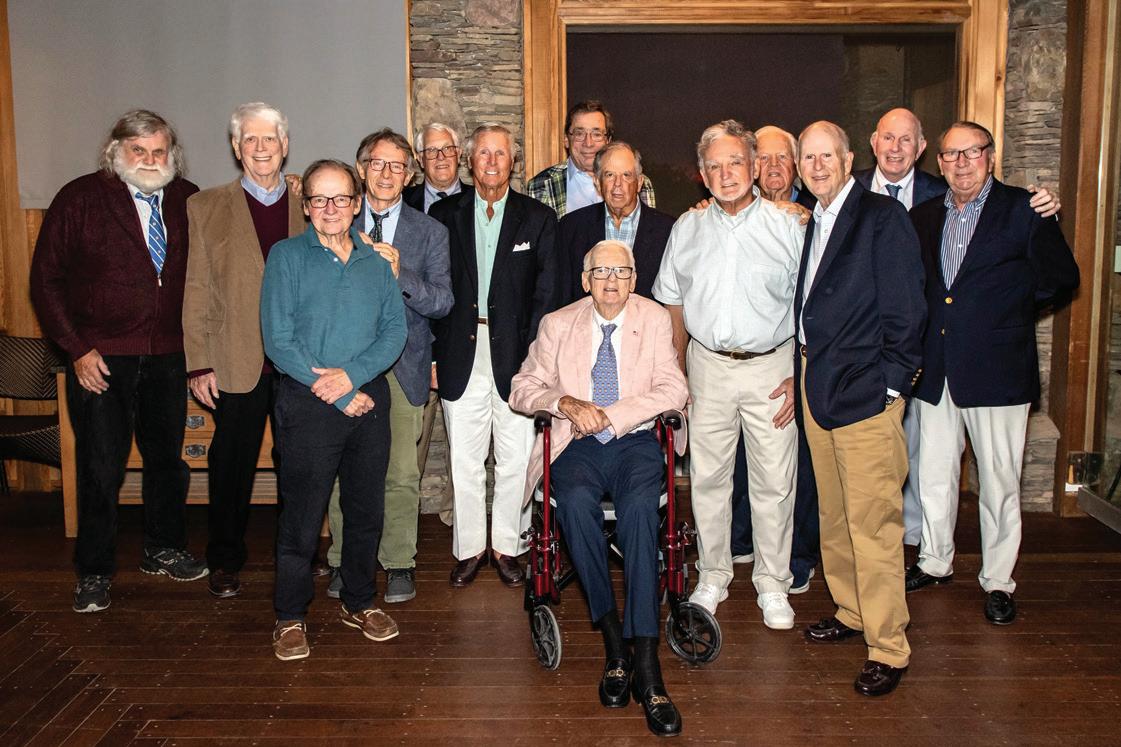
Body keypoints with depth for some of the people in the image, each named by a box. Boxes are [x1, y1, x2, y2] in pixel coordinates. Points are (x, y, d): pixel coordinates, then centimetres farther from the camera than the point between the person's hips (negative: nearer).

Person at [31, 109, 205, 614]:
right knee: (101, 469, 2)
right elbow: (46, 278, -5)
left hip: (168, 357, 4)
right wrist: (77, 348, -11)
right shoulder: (80, 198, -5)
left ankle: (163, 550, 34)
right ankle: (94, 572, 18)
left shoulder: (186, 200, 4)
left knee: (168, 458, 15)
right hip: (100, 359, -3)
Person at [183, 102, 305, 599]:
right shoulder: (206, 207, 4)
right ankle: (224, 561, 26)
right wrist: (199, 363, -5)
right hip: (237, 365, -1)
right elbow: (197, 291, 1)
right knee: (232, 465, 9)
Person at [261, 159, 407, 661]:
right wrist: (342, 397, -11)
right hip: (308, 403, -3)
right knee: (302, 514, 1)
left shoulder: (376, 263, 12)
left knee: (367, 508, 11)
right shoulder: (286, 257, 0)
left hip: (369, 399, 4)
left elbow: (396, 330, 3)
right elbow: (278, 341, -8)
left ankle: (358, 602, 29)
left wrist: (352, 373, -15)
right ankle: (291, 616, 17)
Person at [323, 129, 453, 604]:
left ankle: (398, 564, 17)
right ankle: (344, 561, 21)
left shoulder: (430, 232, 6)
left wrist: (400, 274, -20)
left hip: (403, 367, -1)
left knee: (402, 474, 2)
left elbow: (442, 302, -4)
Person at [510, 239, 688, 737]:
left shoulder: (655, 319, 9)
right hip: (577, 445, 1)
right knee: (576, 502, -33)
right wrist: (564, 402, -12)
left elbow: (674, 389, -1)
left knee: (639, 506, -33)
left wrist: (610, 414, -12)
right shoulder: (557, 324, 11)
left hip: (636, 441, -1)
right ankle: (614, 642, -21)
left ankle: (646, 664, -33)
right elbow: (522, 387, 9)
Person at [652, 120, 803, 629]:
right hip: (708, 366, 2)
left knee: (774, 482, 2)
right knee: (707, 477, 8)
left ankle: (772, 586, 18)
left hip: (771, 366, -2)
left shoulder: (787, 227, -1)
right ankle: (712, 578, 24)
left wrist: (801, 375, -7)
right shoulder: (687, 229, 7)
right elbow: (673, 305, 12)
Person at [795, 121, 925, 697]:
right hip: (816, 387, 8)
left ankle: (888, 647, 6)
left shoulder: (882, 217, -9)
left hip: (865, 390, -8)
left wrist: (889, 384, -13)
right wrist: (805, 373, 9)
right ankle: (850, 612, 31)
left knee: (874, 521, -4)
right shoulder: (812, 224, 14)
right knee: (833, 513, 16)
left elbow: (906, 310, -12)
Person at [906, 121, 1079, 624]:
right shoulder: (925, 217, 10)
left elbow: (1061, 279, -1)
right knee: (934, 475, 14)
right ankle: (935, 562, 32)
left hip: (996, 370, -4)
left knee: (999, 482, 4)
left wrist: (1012, 310, -7)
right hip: (937, 370, 4)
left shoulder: (1024, 211, -3)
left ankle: (998, 581, 19)